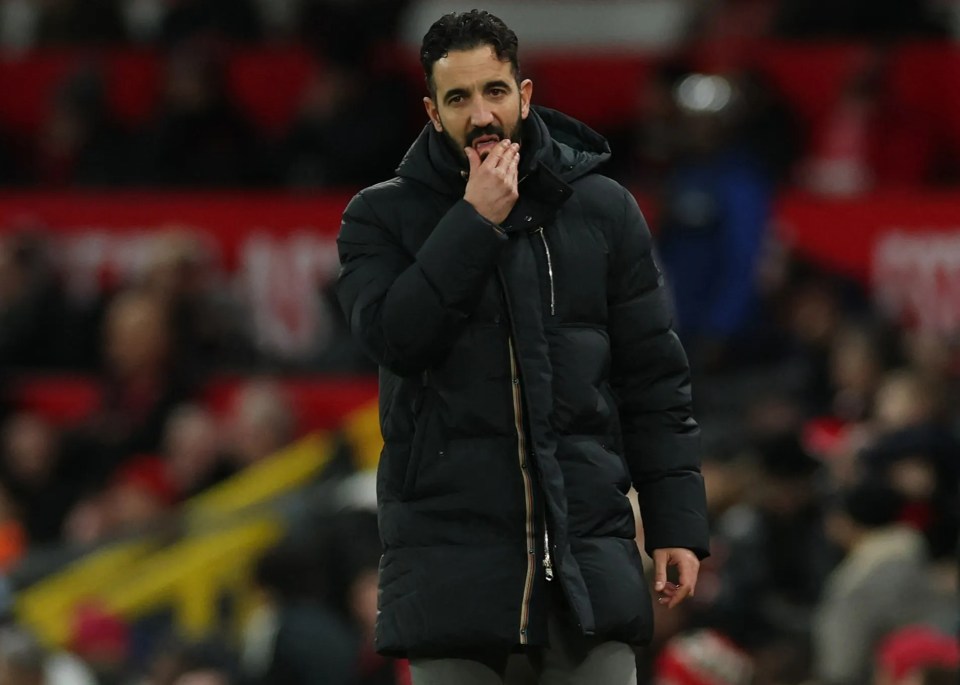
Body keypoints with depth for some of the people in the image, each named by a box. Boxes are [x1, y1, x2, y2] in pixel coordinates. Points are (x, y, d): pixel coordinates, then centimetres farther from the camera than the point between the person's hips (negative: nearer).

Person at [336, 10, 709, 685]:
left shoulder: (602, 209, 8)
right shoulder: (383, 217, 6)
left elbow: (654, 379, 9)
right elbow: (395, 338, -12)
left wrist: (677, 523, 2)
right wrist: (475, 224, -14)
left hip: (587, 536, 1)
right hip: (449, 546, -1)